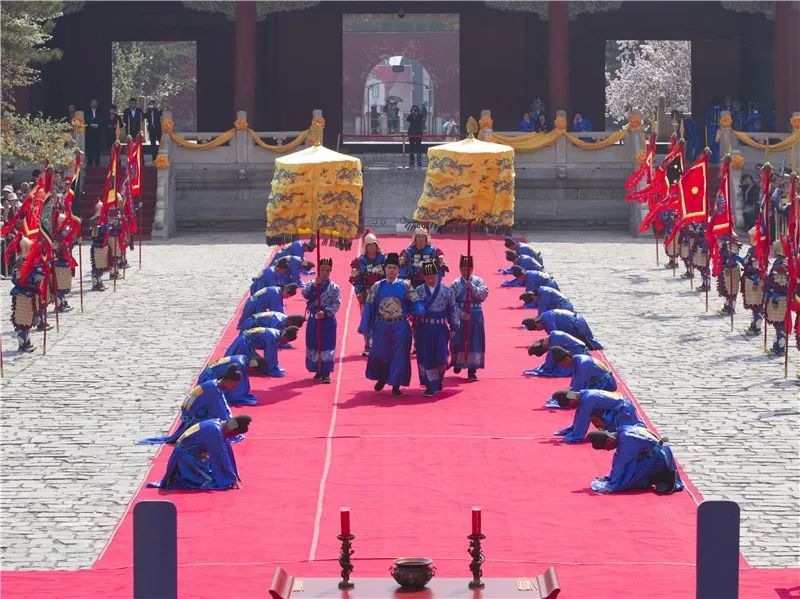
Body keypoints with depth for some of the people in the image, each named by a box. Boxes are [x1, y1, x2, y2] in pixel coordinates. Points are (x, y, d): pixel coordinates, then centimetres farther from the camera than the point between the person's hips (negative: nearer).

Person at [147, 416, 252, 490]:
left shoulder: (221, 426, 3)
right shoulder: (215, 431, -27)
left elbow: (228, 451, 7)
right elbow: (221, 457, -24)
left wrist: (233, 476, 8)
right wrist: (232, 479, -17)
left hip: (194, 455, 10)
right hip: (185, 457, -10)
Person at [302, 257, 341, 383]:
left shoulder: (334, 287, -4)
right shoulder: (312, 285, 4)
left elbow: (336, 304, -10)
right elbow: (305, 294, -15)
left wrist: (325, 313, -22)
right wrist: (315, 285, -22)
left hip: (328, 320, -3)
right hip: (314, 320, 3)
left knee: (327, 346, -5)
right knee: (314, 345, 10)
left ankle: (326, 373, -4)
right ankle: (318, 370, 24)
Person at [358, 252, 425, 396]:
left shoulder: (405, 286, 2)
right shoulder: (377, 287, 4)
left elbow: (416, 303, 0)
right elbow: (369, 307, 5)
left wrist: (415, 313, -23)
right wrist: (365, 327, 0)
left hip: (400, 328, -1)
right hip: (381, 327, 1)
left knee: (399, 356, -1)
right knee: (379, 354, 7)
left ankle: (396, 385, 9)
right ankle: (381, 378, 33)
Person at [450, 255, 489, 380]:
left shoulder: (478, 281, 2)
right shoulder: (455, 284, -1)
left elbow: (484, 294, -13)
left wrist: (473, 287, -25)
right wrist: (461, 314, -17)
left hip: (476, 316, 0)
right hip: (460, 316, 0)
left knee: (475, 341, 0)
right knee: (458, 340, 8)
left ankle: (472, 370, 6)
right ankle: (457, 363, 34)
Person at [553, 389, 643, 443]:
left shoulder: (587, 400, -28)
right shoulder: (582, 394, 1)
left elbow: (583, 421, -25)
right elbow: (578, 419, 11)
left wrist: (576, 437, -19)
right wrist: (569, 430, 12)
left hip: (623, 409, -10)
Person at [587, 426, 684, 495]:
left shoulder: (627, 440, -23)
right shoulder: (621, 434, 5)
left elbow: (621, 464, -22)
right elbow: (617, 460, 13)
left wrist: (611, 486, -20)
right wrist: (608, 478, 10)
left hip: (658, 456, -10)